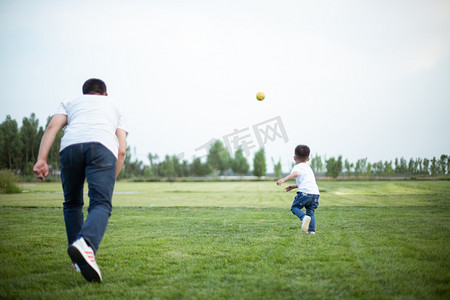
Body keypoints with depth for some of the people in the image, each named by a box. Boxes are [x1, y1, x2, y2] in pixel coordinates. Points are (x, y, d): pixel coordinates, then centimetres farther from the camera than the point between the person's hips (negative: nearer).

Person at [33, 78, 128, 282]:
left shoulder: (70, 103, 35)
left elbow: (52, 126, 12)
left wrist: (41, 159, 1)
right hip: (103, 147, -1)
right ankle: (85, 244, -41)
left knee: (72, 203, 19)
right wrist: (109, 181, 28)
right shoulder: (114, 107, 36)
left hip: (70, 145, 1)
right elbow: (122, 150, 24)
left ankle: (79, 259, 15)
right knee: (101, 204, -11)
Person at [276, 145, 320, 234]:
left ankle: (304, 217, -23)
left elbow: (295, 173, -19)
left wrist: (283, 179, -28)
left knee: (294, 207, 4)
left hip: (305, 193, -7)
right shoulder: (308, 167, 30)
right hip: (315, 193, 7)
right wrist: (294, 186, 42)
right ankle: (311, 230, 1)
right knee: (310, 211, 16)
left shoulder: (298, 167, 6)